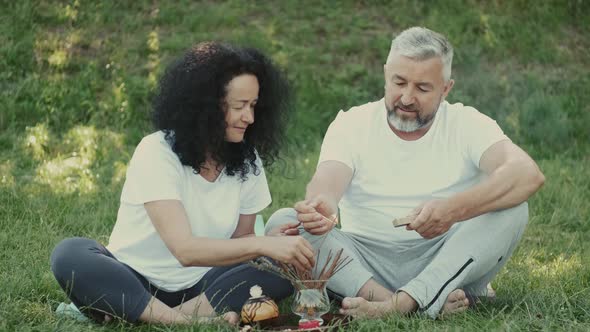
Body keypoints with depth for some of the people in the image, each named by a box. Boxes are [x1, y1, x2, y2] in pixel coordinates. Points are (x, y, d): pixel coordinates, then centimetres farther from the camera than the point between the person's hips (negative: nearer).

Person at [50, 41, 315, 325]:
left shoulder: (247, 161, -1)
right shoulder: (157, 152, -18)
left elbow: (240, 239, 4)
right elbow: (185, 249, -28)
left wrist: (273, 241, -18)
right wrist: (261, 244, -37)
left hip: (200, 287, 4)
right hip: (132, 282, -4)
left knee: (284, 265, -20)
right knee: (70, 254, -32)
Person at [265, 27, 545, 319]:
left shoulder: (467, 124, -1)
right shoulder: (351, 124, 3)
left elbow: (529, 175, -20)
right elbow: (327, 181, -18)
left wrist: (455, 209, -38)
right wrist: (321, 205, -45)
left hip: (446, 264, -1)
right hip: (364, 266, 1)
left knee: (512, 208, -25)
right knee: (282, 223, -22)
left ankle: (399, 304, -35)